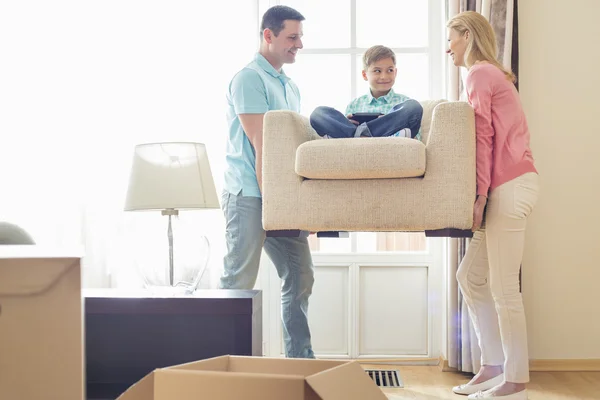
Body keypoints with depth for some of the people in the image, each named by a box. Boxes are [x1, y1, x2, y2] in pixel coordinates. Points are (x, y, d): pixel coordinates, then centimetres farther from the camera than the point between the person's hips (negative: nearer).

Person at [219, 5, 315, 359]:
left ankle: (300, 357, 18)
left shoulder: (290, 86, 19)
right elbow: (261, 147, -16)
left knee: (301, 276, 9)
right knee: (239, 283, -4)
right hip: (249, 194, -9)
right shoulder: (250, 79, -9)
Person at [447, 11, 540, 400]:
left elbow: (483, 137, -13)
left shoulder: (479, 73, -5)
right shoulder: (492, 74, 24)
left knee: (503, 288, -6)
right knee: (471, 277, 11)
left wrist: (480, 195, -15)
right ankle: (493, 367, 17)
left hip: (509, 186, -10)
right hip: (506, 187, 10)